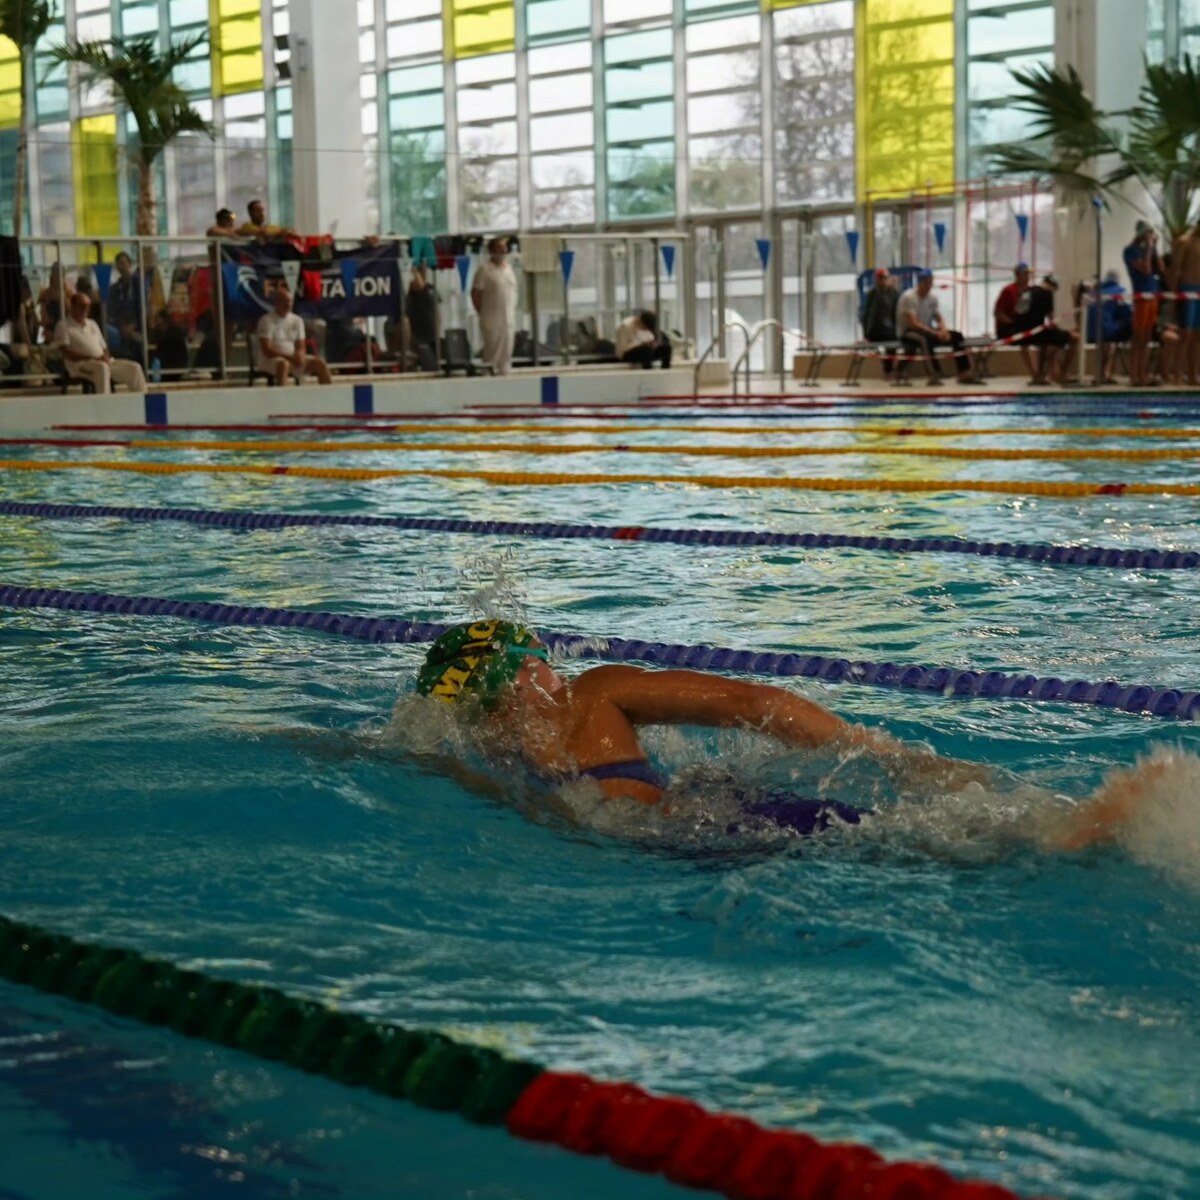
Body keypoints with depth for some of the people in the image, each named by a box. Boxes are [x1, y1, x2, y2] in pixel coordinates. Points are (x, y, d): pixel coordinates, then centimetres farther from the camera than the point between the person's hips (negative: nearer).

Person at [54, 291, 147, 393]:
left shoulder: (92, 324, 24)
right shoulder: (63, 326, 4)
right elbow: (66, 353, -8)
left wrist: (106, 357, -4)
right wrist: (92, 358, -17)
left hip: (103, 362, 6)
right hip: (80, 364, -6)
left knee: (134, 368, -12)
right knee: (102, 367, -40)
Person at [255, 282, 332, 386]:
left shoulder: (297, 320, 9)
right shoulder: (266, 321, -8)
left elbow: (301, 347, 10)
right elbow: (267, 351, -15)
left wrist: (299, 355, -15)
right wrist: (290, 357, -22)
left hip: (293, 359, 6)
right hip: (271, 361, -6)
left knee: (319, 362, -13)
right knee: (283, 363, -39)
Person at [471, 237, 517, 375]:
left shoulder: (508, 268, 13)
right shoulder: (485, 269, -7)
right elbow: (475, 293, -7)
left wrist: (513, 311, 10)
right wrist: (482, 313, -7)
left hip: (509, 319, 6)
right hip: (493, 320, -6)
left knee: (506, 354, 9)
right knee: (492, 353, -4)